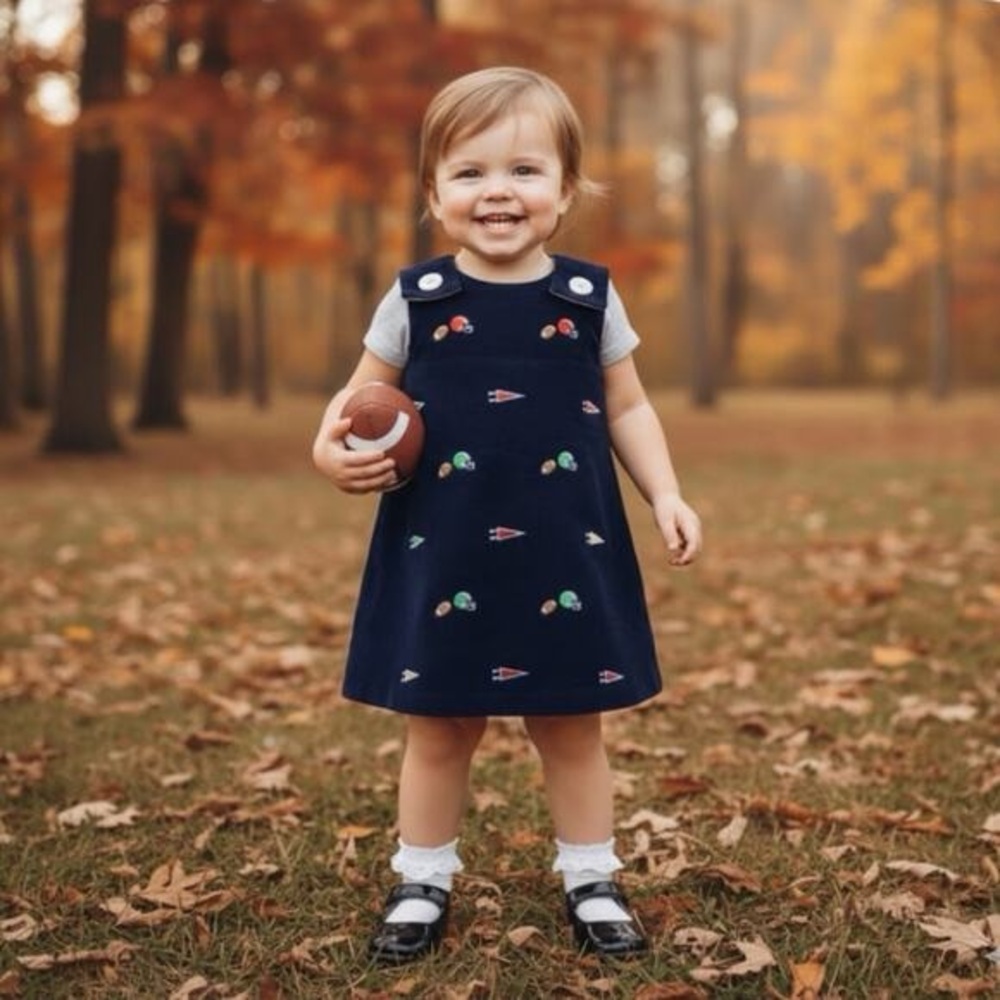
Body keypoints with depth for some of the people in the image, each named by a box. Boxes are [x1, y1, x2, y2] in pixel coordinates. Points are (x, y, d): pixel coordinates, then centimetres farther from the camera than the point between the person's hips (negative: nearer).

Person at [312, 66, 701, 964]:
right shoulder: (415, 300, -2)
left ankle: (592, 881, 30)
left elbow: (626, 409, 9)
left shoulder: (590, 298, 0)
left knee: (571, 724, 13)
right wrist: (332, 448, -14)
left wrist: (666, 495, -2)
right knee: (439, 728, 12)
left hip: (563, 555, 1)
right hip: (443, 559, 0)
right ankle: (422, 882, 29)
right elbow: (362, 400, 7)